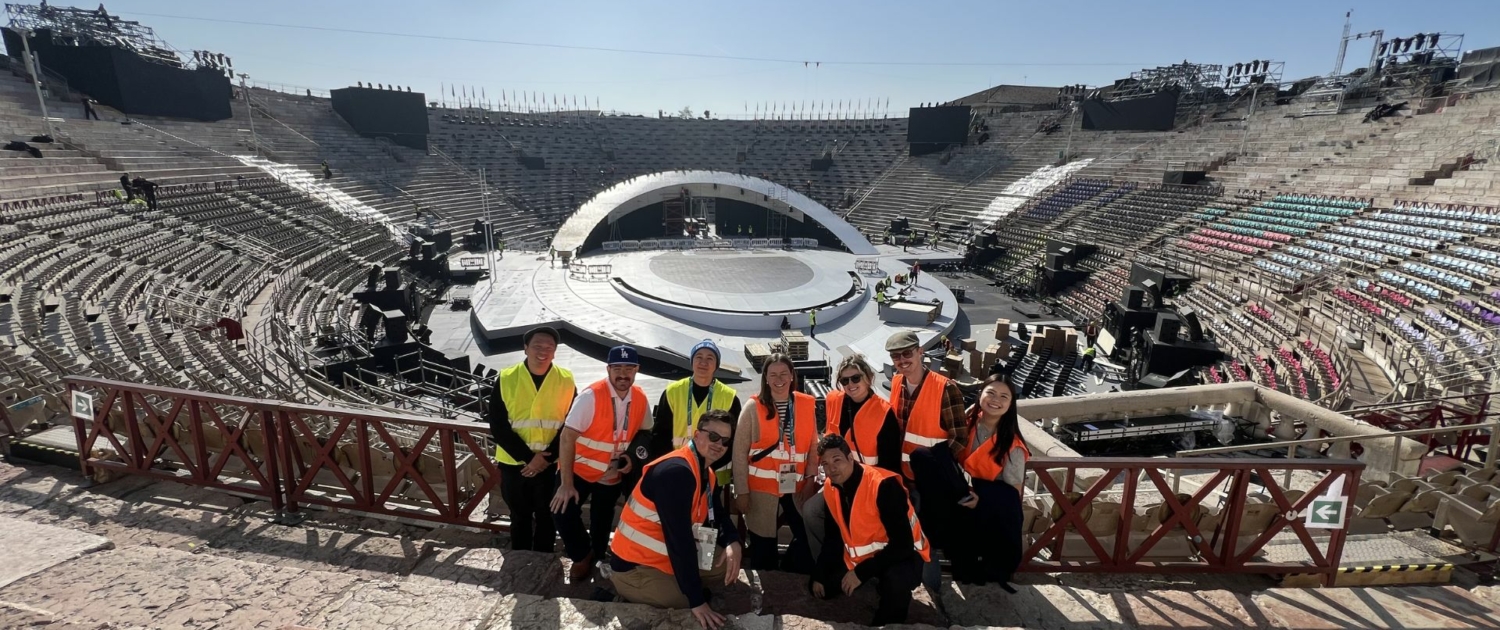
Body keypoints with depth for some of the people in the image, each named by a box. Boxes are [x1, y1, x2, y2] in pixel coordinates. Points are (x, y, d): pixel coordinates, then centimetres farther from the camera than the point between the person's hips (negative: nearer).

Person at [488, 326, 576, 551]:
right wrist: (527, 456, -14)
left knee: (546, 518, 15)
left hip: (551, 465, 0)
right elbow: (498, 427, -8)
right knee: (520, 518, 18)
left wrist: (545, 457, -14)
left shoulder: (566, 381, -6)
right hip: (514, 464, 1)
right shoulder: (506, 379, -7)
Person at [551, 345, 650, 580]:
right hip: (579, 469, -4)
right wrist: (566, 483, -27)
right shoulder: (591, 396, -24)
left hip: (612, 475, 4)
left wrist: (633, 457, -9)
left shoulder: (640, 398, -8)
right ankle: (582, 555, 13)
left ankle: (597, 557, 44)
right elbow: (567, 437, -25)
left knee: (602, 526, 15)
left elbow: (642, 432, 9)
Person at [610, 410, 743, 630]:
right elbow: (680, 538, -30)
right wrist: (696, 601, -28)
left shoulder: (707, 475, 5)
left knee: (728, 563, 4)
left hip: (667, 558, 9)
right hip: (635, 568, -9)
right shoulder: (675, 471, -26)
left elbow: (718, 516, 12)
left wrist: (734, 542, -11)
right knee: (700, 608, -16)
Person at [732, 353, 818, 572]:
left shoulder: (808, 405, 2)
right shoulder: (753, 407, -6)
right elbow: (740, 452, -5)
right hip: (762, 490, -2)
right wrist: (742, 491, -6)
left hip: (796, 488, 2)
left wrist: (811, 479, -1)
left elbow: (813, 446, 7)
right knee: (763, 552, 9)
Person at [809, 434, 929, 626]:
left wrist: (861, 572, -29)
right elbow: (833, 537, 9)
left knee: (895, 581, -38)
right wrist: (819, 574, 3)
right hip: (858, 555, 7)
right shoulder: (830, 488, -6)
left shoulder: (884, 485, -29)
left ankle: (886, 624, -7)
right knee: (823, 587, 6)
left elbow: (903, 544, -29)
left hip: (902, 553, -7)